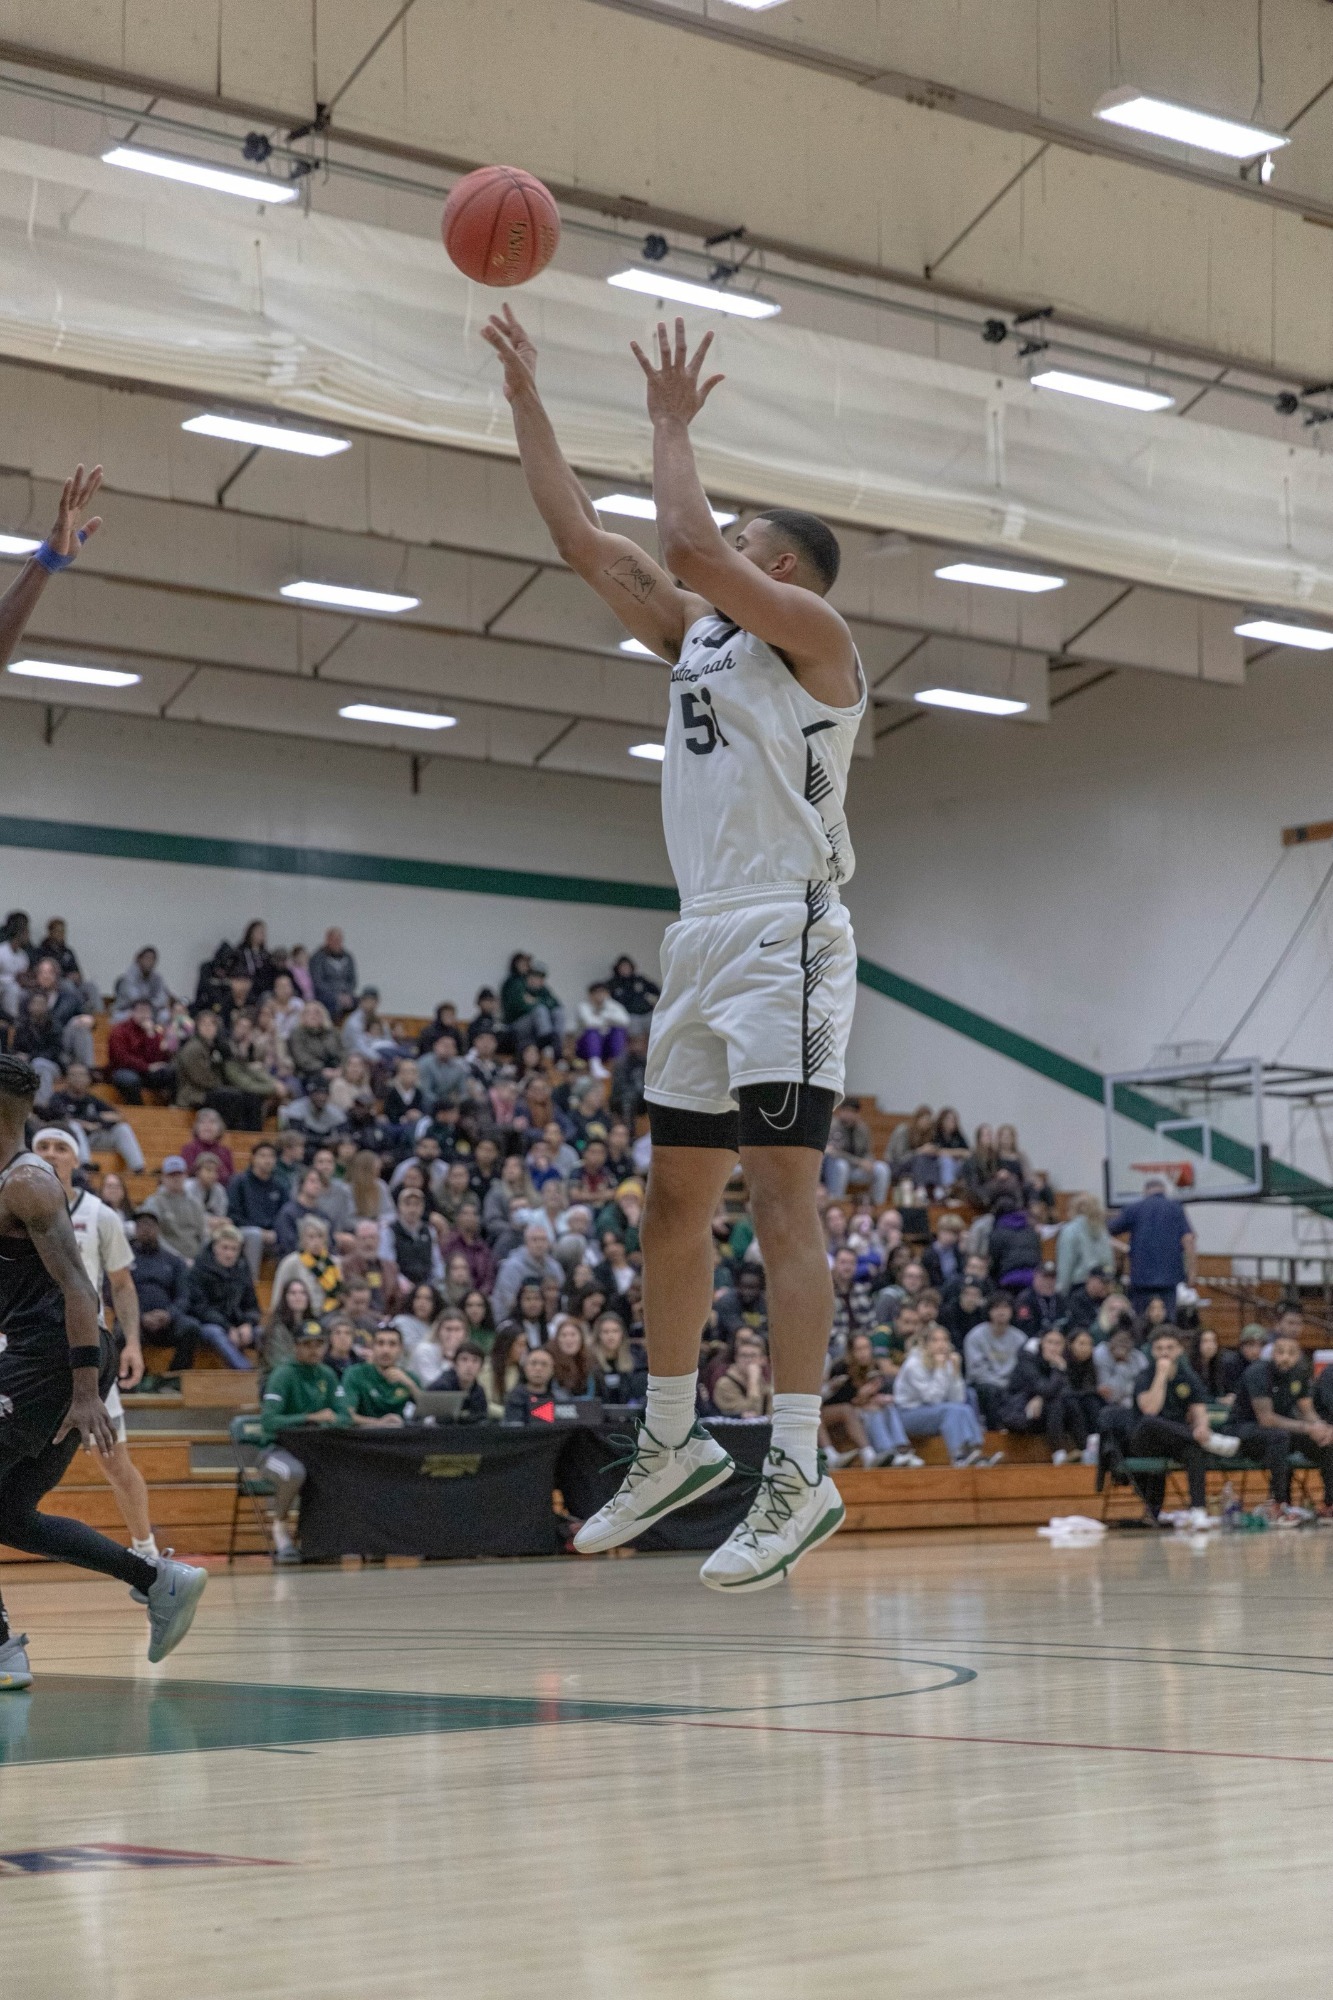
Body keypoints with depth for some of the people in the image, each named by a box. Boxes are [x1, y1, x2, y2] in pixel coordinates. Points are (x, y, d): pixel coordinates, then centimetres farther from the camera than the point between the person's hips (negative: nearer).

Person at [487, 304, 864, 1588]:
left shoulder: (812, 632, -3)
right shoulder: (695, 632, 20)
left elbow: (689, 543, -18)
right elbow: (584, 541, 19)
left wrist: (672, 427, -3)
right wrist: (526, 399, 17)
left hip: (785, 938, -9)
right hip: (703, 940, 9)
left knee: (779, 1193, -14)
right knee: (674, 1197, 11)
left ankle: (798, 1472, -16)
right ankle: (671, 1444, 21)